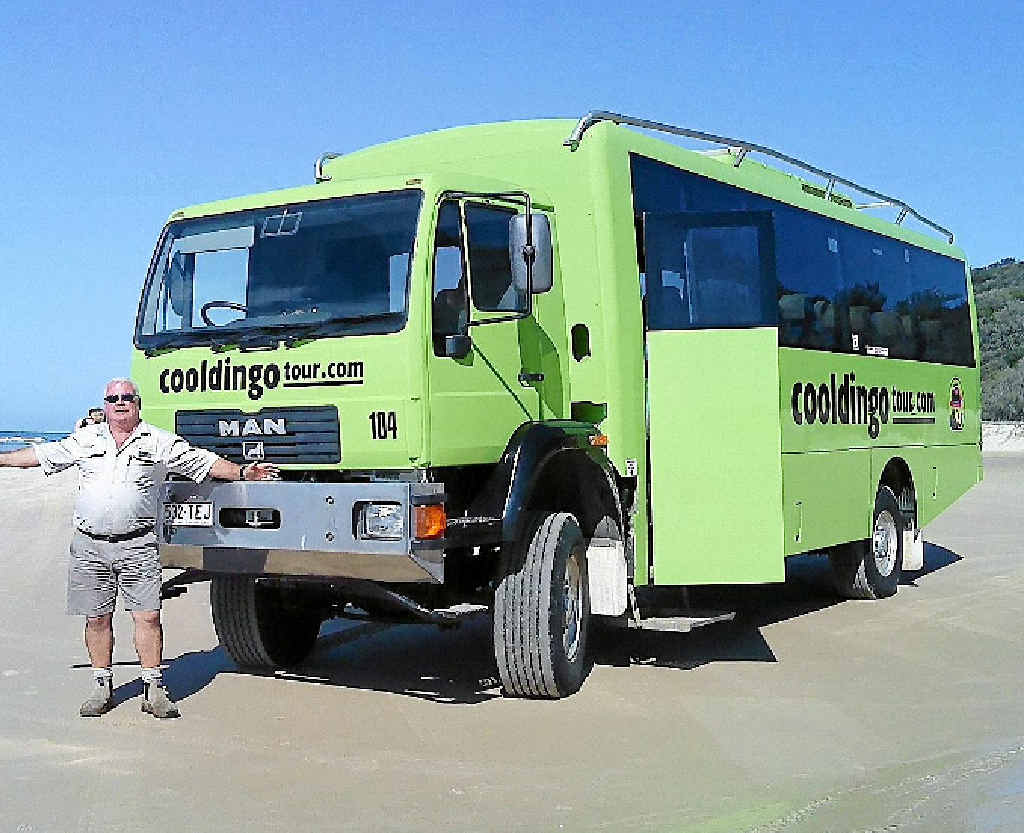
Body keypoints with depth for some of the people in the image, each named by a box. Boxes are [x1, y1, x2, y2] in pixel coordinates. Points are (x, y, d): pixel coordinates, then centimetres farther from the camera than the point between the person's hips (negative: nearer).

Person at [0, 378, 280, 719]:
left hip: (137, 546, -2)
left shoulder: (159, 442, 4)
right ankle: (102, 687, 20)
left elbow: (203, 461, 4)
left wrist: (242, 472, -4)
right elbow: (41, 454, 20)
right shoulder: (86, 439, 11)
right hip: (89, 545, 2)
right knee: (97, 618, 7)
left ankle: (154, 689, 3)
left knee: (148, 616, -6)